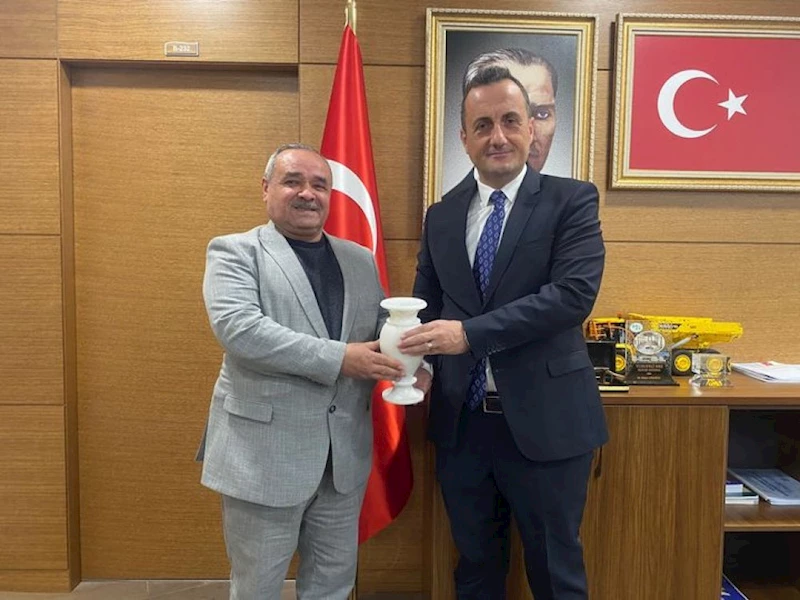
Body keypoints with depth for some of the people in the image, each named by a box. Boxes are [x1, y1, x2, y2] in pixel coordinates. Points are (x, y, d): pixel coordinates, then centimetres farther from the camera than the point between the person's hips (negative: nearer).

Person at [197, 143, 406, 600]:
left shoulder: (360, 259, 11)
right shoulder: (235, 252, -4)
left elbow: (383, 330, 11)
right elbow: (239, 328, -20)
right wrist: (339, 357, -25)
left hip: (345, 451, 5)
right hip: (265, 450, -4)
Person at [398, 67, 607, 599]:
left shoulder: (572, 200, -6)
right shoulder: (441, 215, 7)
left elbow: (575, 294, -19)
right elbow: (426, 304, 9)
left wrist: (469, 333, -27)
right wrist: (417, 355, -12)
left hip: (545, 421, -3)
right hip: (461, 420, 4)